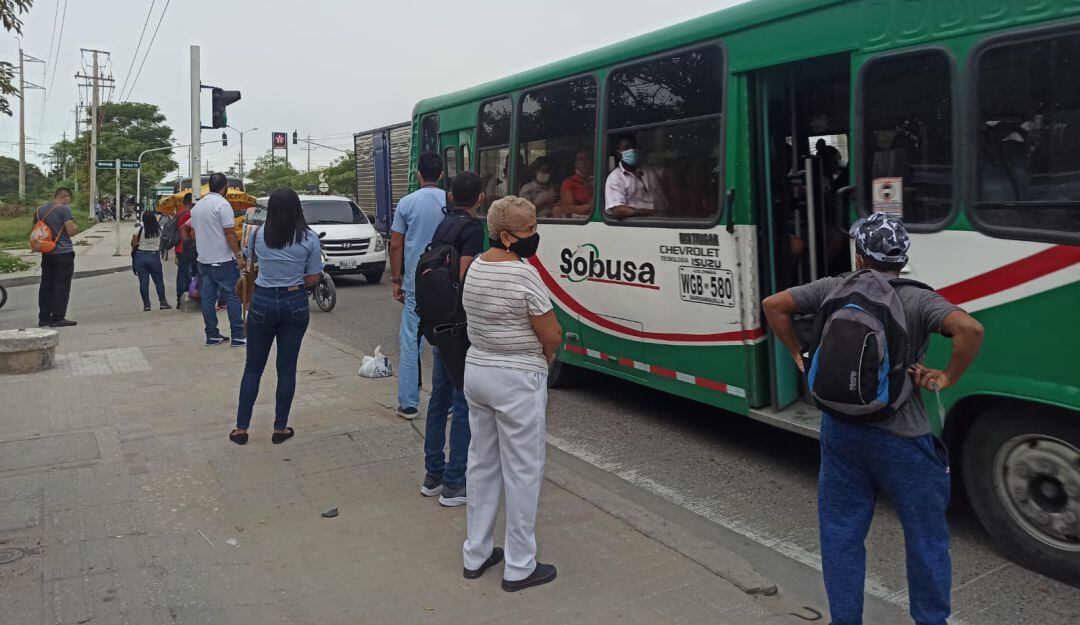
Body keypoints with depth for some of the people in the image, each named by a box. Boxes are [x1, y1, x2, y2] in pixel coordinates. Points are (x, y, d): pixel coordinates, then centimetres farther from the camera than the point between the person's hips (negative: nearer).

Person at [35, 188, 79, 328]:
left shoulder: (39, 210, 10)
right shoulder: (64, 209, -12)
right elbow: (71, 231, -16)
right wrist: (76, 227, 4)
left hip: (46, 253, 7)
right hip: (63, 253, -7)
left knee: (46, 285, 12)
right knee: (61, 285, -3)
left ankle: (44, 317, 15)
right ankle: (58, 318, -3)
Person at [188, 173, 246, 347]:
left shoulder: (197, 206, 12)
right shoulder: (222, 204, -12)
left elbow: (194, 231, 19)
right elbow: (229, 232, -16)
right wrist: (238, 256, -13)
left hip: (203, 259, 7)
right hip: (223, 260, -7)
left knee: (208, 298, 9)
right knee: (232, 297, -3)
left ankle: (212, 335, 13)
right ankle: (237, 336, -3)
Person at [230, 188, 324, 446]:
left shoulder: (258, 234, -3)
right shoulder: (309, 238, -7)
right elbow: (314, 278, -3)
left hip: (262, 301, 1)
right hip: (295, 303, -1)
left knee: (253, 368, 11)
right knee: (287, 369, 8)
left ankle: (241, 429, 16)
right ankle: (280, 428, 15)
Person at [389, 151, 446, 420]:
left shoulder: (407, 203, -2)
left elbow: (396, 245, -1)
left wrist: (396, 279, 9)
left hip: (415, 283, -1)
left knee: (411, 342, 4)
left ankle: (408, 404, 6)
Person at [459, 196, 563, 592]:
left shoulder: (475, 267, 5)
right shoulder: (524, 274, -20)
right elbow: (552, 336, -17)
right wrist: (546, 353, 5)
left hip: (476, 371, 8)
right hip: (517, 381, -8)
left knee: (481, 464, 17)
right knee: (523, 471, 4)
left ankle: (476, 555, 28)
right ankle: (519, 568, 14)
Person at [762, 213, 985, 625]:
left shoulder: (832, 289, 0)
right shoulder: (918, 300, -9)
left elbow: (774, 305, 4)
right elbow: (970, 329, -25)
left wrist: (798, 355, 8)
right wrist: (947, 379, -12)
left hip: (839, 432, 3)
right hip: (899, 439, -3)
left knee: (840, 533, 16)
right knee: (925, 537, 16)